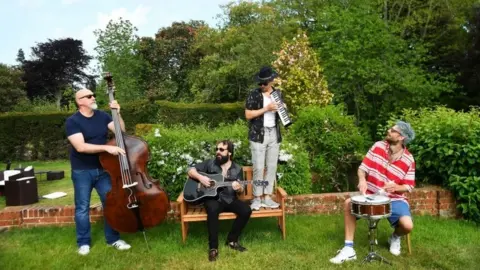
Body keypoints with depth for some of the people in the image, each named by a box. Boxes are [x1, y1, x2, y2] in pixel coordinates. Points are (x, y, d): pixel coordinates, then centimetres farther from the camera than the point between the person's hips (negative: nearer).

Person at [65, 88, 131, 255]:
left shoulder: (102, 116, 3)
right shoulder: (73, 121, -12)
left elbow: (121, 131, -2)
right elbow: (80, 147, -24)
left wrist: (118, 113, -14)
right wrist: (107, 148, -31)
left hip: (103, 168, 4)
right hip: (82, 171, -4)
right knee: (82, 208, 7)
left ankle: (113, 239, 20)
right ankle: (84, 242, 22)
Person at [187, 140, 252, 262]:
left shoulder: (237, 169, 6)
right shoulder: (210, 163, 2)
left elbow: (241, 190, 6)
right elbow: (191, 171, 3)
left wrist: (239, 188, -19)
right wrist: (200, 177, -18)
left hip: (230, 199, 3)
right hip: (213, 198, -2)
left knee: (246, 210, -22)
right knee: (212, 210, -36)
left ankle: (232, 240, -4)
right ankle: (213, 247, -25)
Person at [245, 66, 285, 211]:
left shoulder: (278, 93, 10)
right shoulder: (253, 94, -4)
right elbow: (248, 115, -10)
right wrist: (266, 109, -16)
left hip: (274, 134, 5)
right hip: (258, 135, -5)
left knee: (272, 167, 7)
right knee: (258, 167, -3)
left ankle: (267, 197, 16)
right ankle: (257, 198, 9)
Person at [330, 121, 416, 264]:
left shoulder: (408, 160, -8)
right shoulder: (378, 146, -5)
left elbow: (408, 187, -3)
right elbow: (363, 168, -2)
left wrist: (396, 187, -26)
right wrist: (362, 180, -24)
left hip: (394, 199, -1)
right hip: (371, 195, 2)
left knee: (407, 226, -26)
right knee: (349, 203, -24)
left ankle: (395, 238, 17)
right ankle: (349, 249, -17)